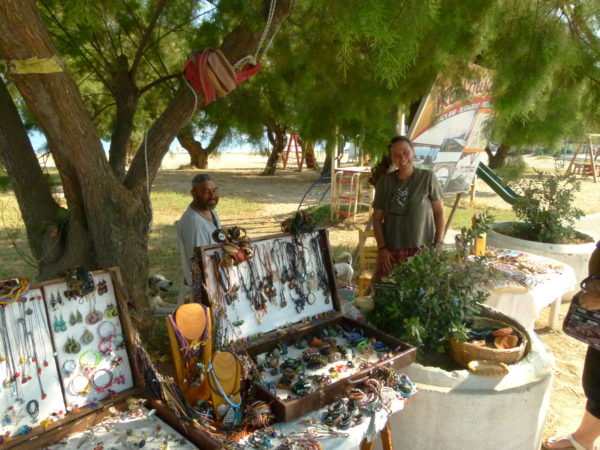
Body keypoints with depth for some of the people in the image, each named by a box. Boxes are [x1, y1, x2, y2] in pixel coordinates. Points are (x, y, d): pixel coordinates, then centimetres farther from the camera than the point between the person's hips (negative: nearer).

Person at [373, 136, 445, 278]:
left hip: (422, 250, -2)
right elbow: (377, 218, 6)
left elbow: (439, 212, 2)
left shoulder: (428, 177, -1)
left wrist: (438, 244, -5)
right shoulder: (384, 181, 4)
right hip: (391, 251, 2)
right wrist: (382, 248, -3)